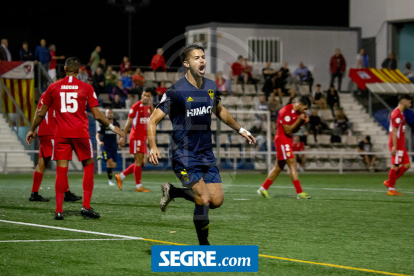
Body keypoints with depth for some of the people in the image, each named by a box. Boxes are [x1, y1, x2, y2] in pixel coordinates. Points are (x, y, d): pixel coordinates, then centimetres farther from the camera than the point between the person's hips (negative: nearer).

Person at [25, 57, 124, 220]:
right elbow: (97, 115, -1)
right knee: (89, 165, 13)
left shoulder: (53, 87, 5)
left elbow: (41, 113, 10)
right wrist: (112, 127, 13)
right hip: (80, 133, -1)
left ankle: (59, 210, -3)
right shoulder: (86, 88, 1)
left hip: (61, 133, 1)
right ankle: (86, 206, 5)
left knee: (61, 170, 2)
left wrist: (32, 130, 23)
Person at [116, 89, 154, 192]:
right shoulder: (136, 106, -9)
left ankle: (121, 176, 19)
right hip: (136, 136, -8)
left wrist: (151, 105, -7)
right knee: (139, 160, -8)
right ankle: (138, 186, -4)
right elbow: (128, 123, -9)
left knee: (142, 162, 9)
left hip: (143, 138, 8)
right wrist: (123, 137, -11)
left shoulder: (149, 107, 13)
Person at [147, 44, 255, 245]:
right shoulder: (176, 91, -13)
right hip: (184, 155, -7)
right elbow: (153, 120, -12)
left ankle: (172, 191, 22)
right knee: (204, 201, -15)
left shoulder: (211, 87, 6)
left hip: (206, 154, 7)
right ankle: (203, 245, 5)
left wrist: (240, 129, 29)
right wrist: (153, 147, -27)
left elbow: (219, 111, 27)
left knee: (217, 200, 0)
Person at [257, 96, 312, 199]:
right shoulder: (286, 111, -18)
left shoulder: (297, 112, 11)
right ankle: (299, 193, -16)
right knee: (292, 164, -14)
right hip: (282, 139, -10)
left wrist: (302, 122, -1)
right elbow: (287, 130, -20)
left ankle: (263, 188, 20)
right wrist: (299, 120, -21)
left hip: (288, 140, 10)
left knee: (279, 167, 13)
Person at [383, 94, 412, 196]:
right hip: (397, 146, -10)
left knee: (406, 165, 7)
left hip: (401, 145, 10)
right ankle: (391, 189, 1)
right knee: (395, 166, -5)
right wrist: (394, 146, -22)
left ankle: (389, 182, 13)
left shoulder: (400, 114, 19)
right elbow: (394, 131, -18)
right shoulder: (397, 114, -14)